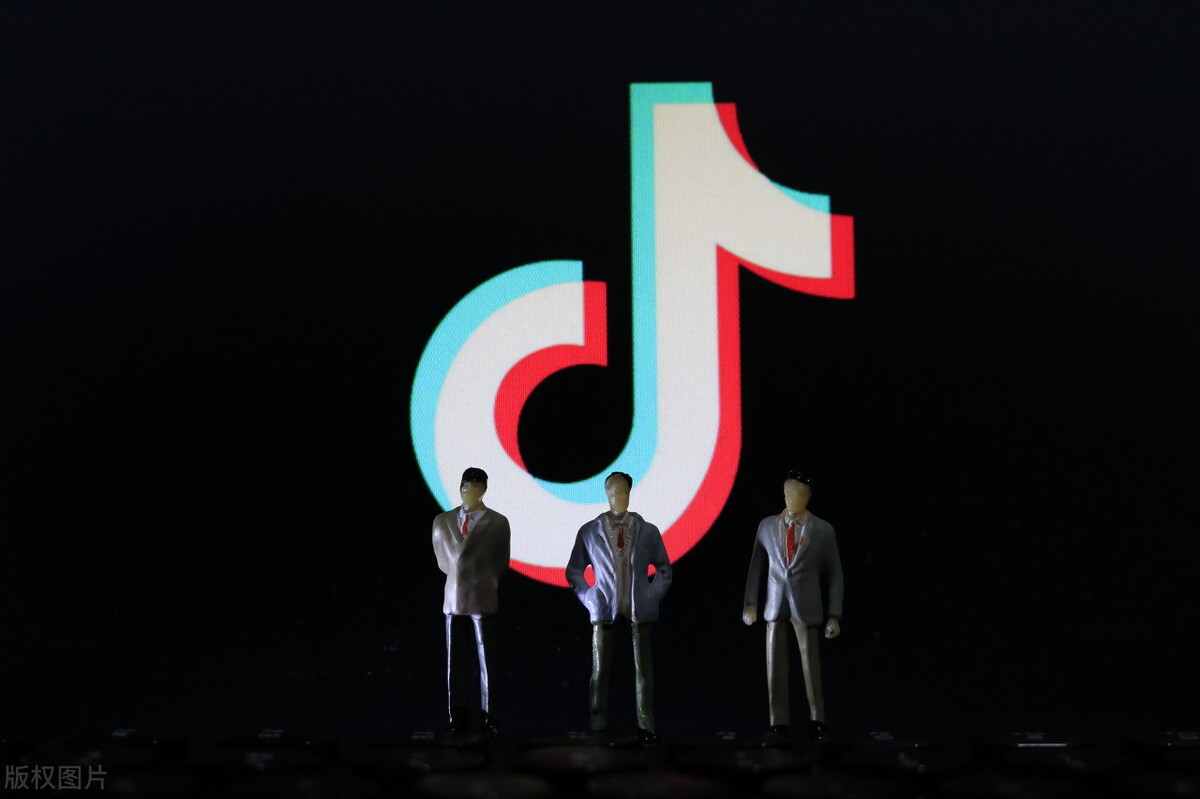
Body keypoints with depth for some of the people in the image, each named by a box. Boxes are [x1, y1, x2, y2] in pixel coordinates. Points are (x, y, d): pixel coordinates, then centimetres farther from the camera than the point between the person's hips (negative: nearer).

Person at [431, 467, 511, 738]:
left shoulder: (497, 523, 1)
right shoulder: (442, 522, 9)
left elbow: (500, 563, 10)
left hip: (483, 600, -3)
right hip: (453, 600, 3)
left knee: (487, 663, -1)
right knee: (455, 664, 4)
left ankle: (488, 720, 3)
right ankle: (457, 719, 9)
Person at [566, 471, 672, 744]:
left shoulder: (648, 531, 4)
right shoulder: (589, 532, 2)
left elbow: (664, 569, 12)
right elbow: (574, 570, 10)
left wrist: (653, 596, 1)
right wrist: (589, 598, -1)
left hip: (639, 610, 0)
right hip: (604, 610, 0)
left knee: (643, 670, 2)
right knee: (600, 671, 1)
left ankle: (646, 727, 7)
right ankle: (598, 727, 6)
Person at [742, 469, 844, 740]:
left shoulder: (823, 530, 0)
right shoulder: (767, 526, 5)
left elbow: (834, 574, 2)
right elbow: (756, 566, 10)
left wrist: (834, 615, -3)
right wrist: (750, 603, 4)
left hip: (806, 606, -2)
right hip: (775, 604, 2)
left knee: (810, 663, -1)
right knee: (775, 665, 3)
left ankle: (816, 721, 14)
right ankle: (778, 724, 11)